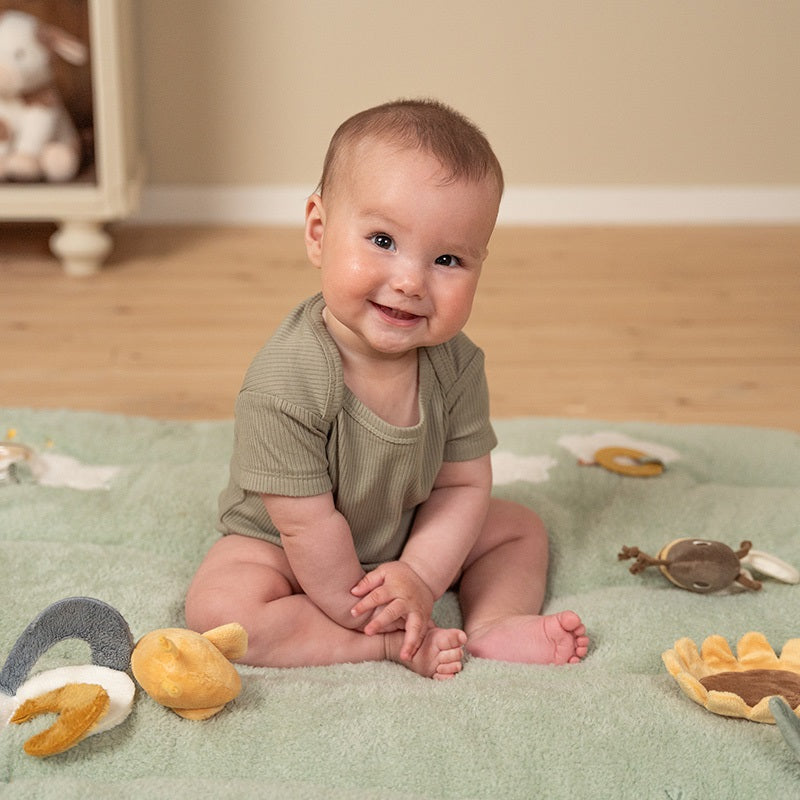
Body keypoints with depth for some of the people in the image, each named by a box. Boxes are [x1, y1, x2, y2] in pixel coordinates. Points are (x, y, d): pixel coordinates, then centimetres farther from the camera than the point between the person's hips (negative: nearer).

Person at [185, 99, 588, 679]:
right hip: (279, 547, -5)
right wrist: (373, 623, -20)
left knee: (523, 530, 8)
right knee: (217, 609, -31)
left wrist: (419, 578, -25)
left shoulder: (456, 364, -19)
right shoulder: (286, 385, -36)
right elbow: (308, 527, -29)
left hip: (407, 536, 5)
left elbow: (464, 485, -11)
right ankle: (400, 648, -23)